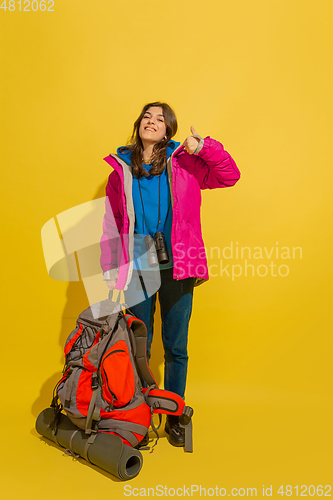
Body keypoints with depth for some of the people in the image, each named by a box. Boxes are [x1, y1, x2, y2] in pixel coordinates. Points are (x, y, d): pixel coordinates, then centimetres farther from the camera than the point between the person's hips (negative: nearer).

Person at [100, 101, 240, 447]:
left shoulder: (183, 163, 3)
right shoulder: (121, 168, 5)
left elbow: (230, 176, 0)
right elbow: (111, 223, 7)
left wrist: (204, 147, -14)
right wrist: (110, 269, 4)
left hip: (176, 266, 0)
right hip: (136, 268, 1)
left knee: (176, 347, 8)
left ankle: (174, 417, 28)